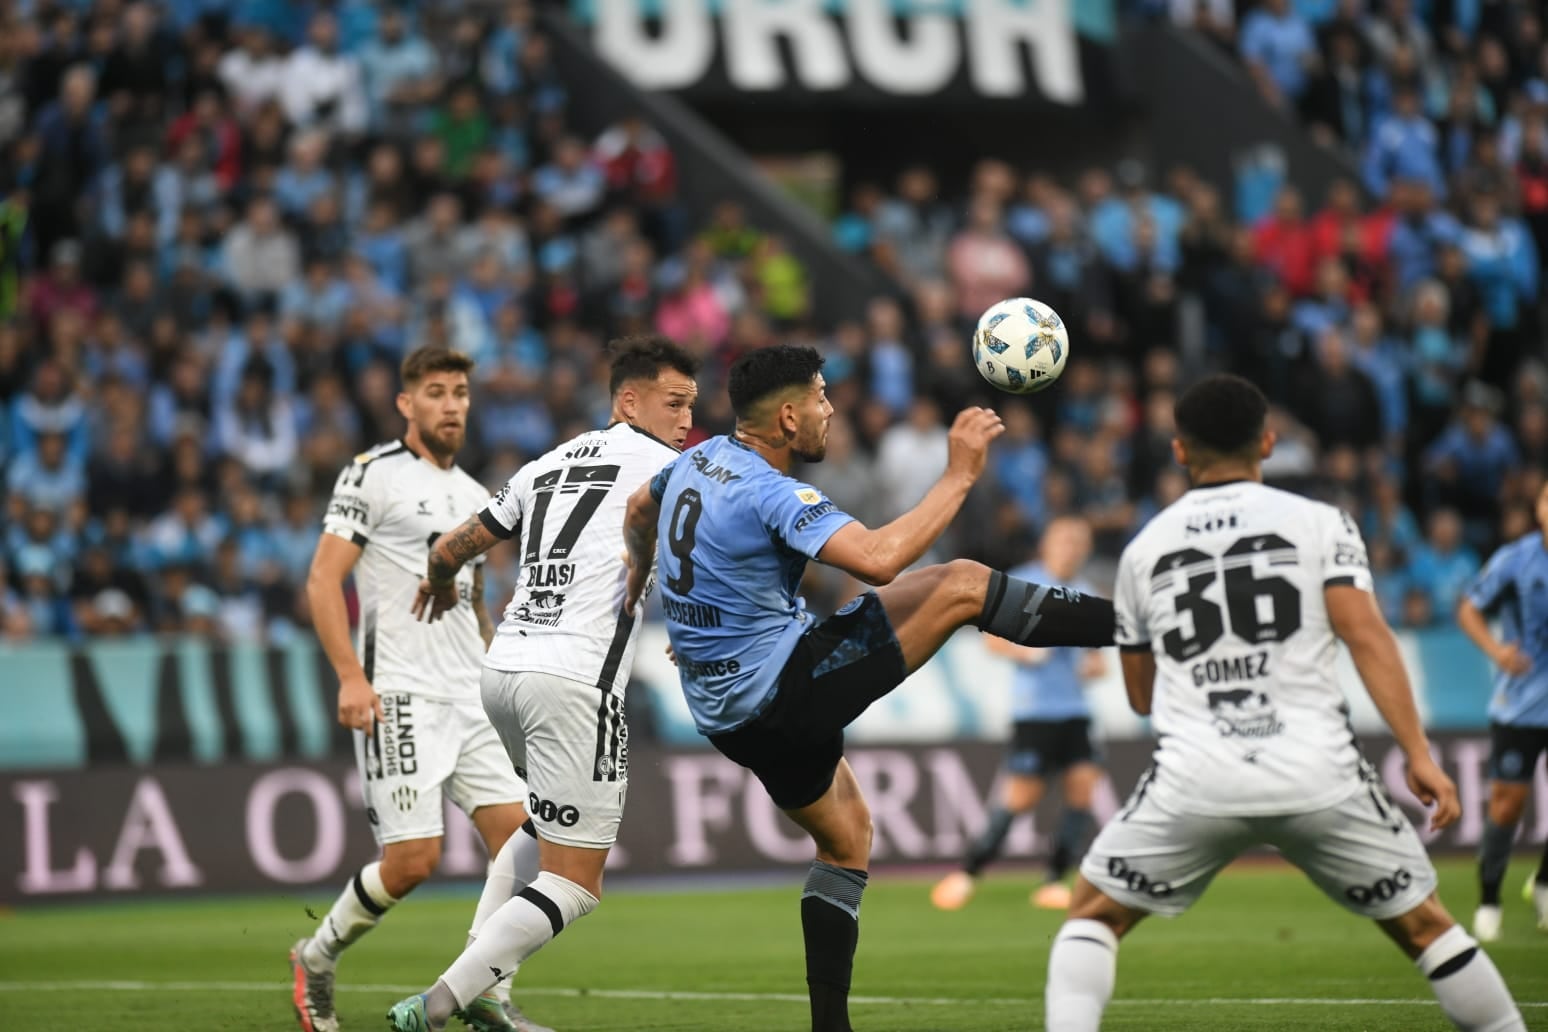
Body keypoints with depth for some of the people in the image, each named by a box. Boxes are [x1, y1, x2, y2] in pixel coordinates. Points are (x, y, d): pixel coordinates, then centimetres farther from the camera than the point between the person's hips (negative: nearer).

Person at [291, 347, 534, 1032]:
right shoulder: (373, 475, -4)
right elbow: (323, 579, -9)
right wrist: (351, 677, -18)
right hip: (400, 695, -7)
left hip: (471, 698, 7)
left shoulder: (474, 495, 18)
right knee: (413, 859, -12)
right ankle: (316, 960, 11)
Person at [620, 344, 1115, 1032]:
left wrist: (637, 577, 48)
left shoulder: (703, 458, 7)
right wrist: (959, 476, -26)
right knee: (961, 586, -11)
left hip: (724, 710, 10)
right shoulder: (769, 492, -21)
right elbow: (877, 560, -33)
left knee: (845, 837, 23)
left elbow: (638, 510, 29)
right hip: (780, 686, -10)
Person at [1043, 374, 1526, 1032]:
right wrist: (1419, 754, -7)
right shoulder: (1320, 524, 7)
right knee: (1423, 924, 14)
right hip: (1318, 776, -1)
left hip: (1194, 780, 1)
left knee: (1093, 913, 18)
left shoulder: (1143, 549, 15)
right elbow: (1367, 638, -6)